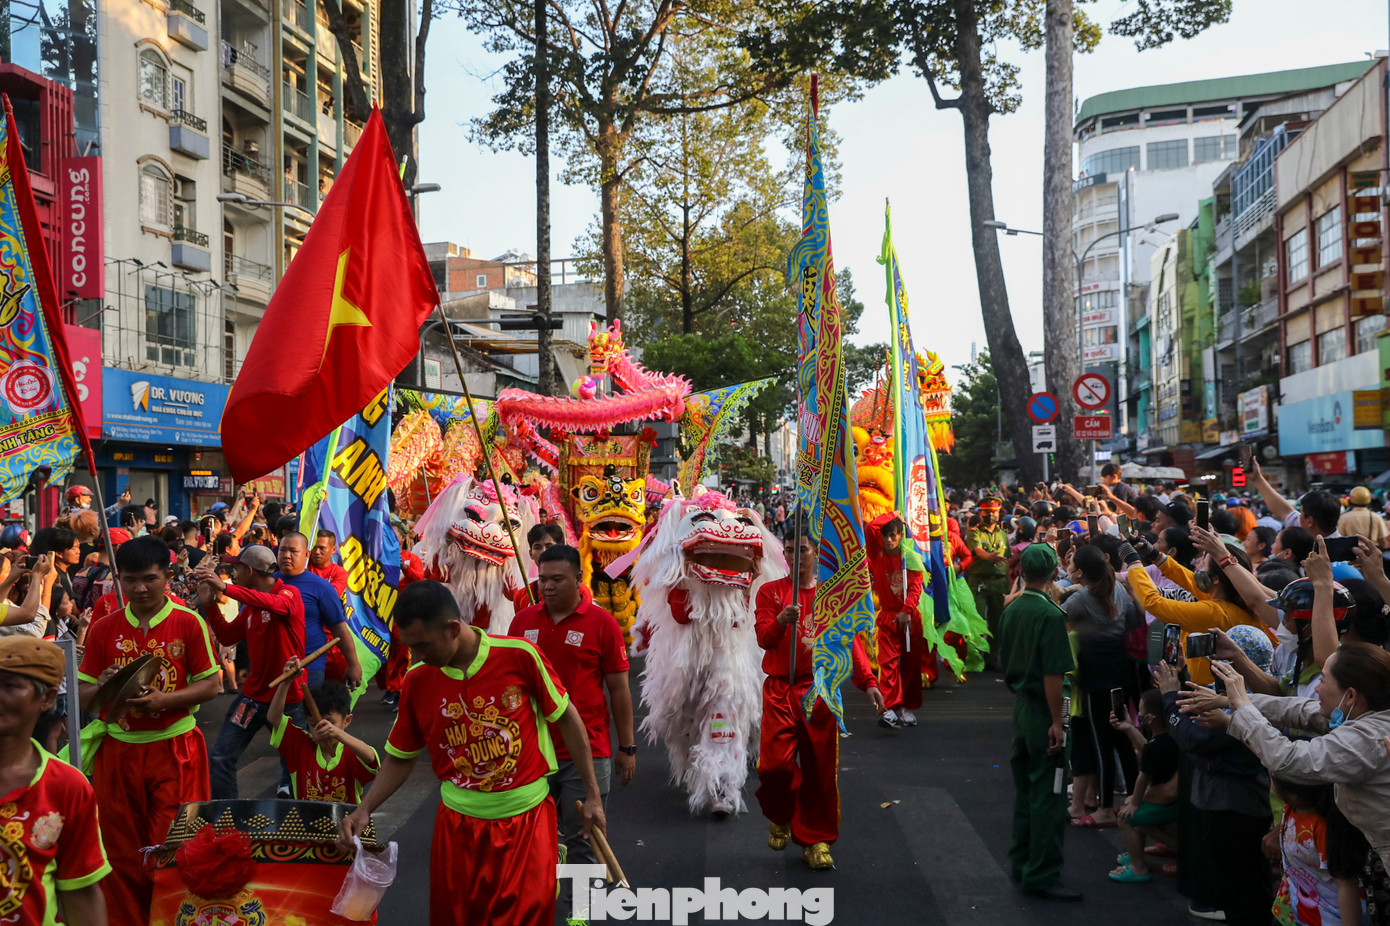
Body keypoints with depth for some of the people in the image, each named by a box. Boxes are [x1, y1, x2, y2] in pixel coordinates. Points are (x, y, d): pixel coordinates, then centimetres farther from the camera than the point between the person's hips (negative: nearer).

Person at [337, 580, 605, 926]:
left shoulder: (520, 655, -15)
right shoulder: (417, 681, -5)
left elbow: (567, 719, -4)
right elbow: (400, 758, 8)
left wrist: (593, 795, 0)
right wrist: (364, 810, -7)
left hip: (527, 818, -2)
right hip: (458, 823, 3)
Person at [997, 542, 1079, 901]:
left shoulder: (1010, 611, 5)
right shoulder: (1050, 615, -18)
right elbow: (1053, 674, -21)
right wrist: (1057, 721, -17)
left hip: (1020, 707, 8)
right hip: (1043, 711, -8)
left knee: (1025, 789, 18)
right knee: (1047, 795, 0)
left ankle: (1021, 864, 28)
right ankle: (1041, 875, 5)